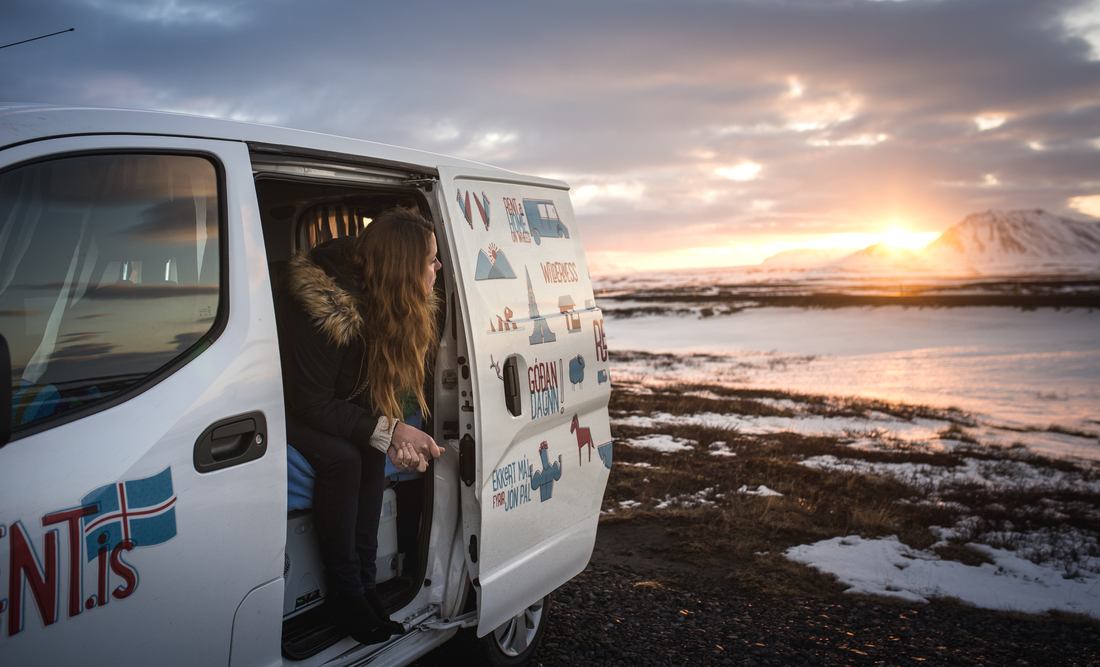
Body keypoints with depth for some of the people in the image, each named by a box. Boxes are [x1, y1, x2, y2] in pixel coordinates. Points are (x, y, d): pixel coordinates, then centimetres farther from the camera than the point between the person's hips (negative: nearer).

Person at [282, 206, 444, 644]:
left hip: (333, 407, 7)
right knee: (341, 456, -30)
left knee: (372, 448, -20)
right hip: (285, 410, -7)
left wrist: (395, 432, -26)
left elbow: (382, 385, -6)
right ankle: (345, 593, -17)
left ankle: (364, 582, -13)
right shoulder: (324, 309, -33)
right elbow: (312, 405, -29)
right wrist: (388, 430, -33)